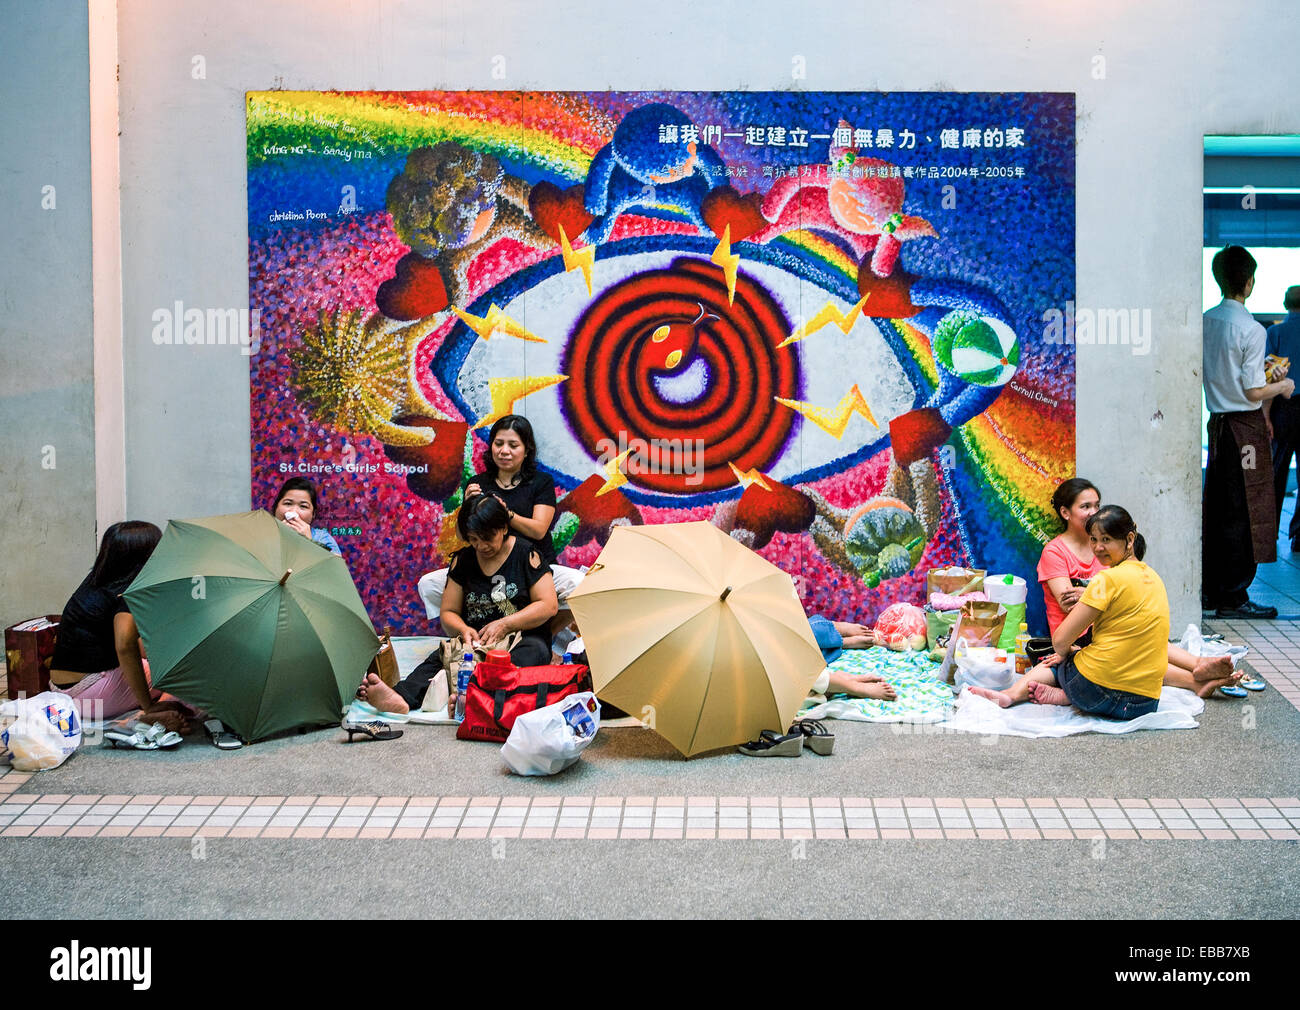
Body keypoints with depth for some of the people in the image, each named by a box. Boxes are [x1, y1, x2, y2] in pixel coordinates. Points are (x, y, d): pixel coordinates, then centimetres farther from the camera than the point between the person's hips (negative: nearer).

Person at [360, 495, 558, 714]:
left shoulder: (526, 553, -1)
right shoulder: (463, 560, 10)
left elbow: (548, 605, -6)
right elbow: (448, 611, 14)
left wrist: (505, 624, -15)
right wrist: (464, 629, -9)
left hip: (522, 638, -4)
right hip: (476, 641, 4)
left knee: (534, 651, -39)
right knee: (440, 658, -26)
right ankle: (401, 697, -57)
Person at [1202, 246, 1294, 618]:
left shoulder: (1206, 321, 5)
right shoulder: (1251, 330, -17)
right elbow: (1253, 392, -17)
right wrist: (1282, 386, 2)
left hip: (1217, 420, 7)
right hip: (1245, 425, -7)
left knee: (1216, 508, 14)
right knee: (1242, 512, -1)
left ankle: (1210, 589, 21)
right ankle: (1233, 597, 3)